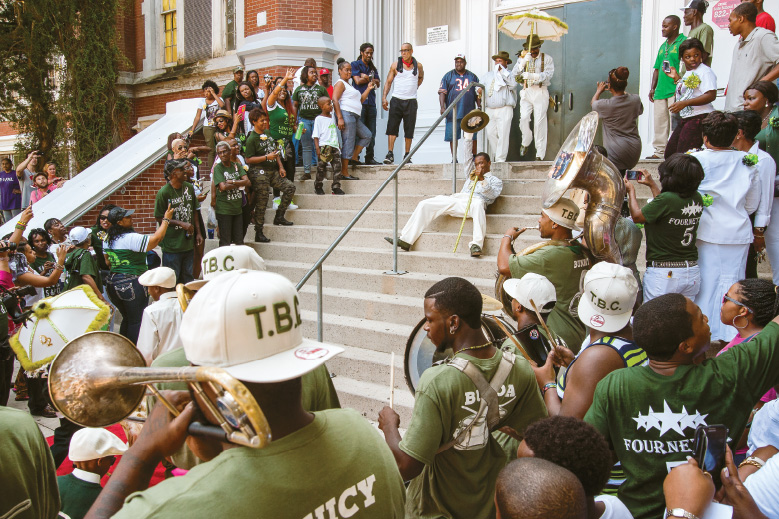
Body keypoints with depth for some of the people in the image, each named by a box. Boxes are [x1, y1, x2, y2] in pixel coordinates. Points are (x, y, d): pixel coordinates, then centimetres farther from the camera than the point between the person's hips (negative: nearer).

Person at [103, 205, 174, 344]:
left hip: (112, 282, 9)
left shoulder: (107, 239, 9)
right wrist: (166, 219, -10)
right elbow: (155, 239, -20)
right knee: (136, 321, 0)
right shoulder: (130, 238, -18)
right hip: (130, 284, -9)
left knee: (127, 319, 20)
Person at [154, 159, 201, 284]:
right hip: (172, 244, -6)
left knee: (188, 278, 17)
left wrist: (198, 232, 12)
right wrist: (181, 223, -15)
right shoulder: (163, 192, -14)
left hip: (188, 242, 6)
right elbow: (159, 218, -11)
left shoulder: (189, 187, 4)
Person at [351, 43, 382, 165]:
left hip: (371, 103, 6)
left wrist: (366, 77, -2)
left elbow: (378, 83, 11)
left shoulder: (373, 67, 23)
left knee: (371, 133, 5)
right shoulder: (355, 64, 6)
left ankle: (369, 158, 10)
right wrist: (370, 79, 5)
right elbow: (358, 81, -6)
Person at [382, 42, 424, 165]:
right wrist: (384, 97, -7)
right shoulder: (395, 65, 4)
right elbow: (388, 82, 3)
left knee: (409, 130, 3)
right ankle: (390, 154, -13)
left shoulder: (418, 66, 8)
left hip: (411, 102, 1)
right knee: (392, 127, -11)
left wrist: (415, 88, 15)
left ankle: (407, 155, 11)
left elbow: (421, 77, 29)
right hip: (396, 100, -1)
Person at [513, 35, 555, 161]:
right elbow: (514, 73, -1)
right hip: (526, 92, 2)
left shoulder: (547, 59, 8)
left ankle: (540, 155, -5)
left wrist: (532, 76, -24)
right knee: (523, 118, -16)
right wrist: (523, 61, -17)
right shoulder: (523, 58, 15)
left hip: (541, 92, -2)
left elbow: (548, 74, -8)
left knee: (539, 123, -7)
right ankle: (526, 142, 11)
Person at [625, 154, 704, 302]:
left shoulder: (666, 199, -19)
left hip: (664, 273, -7)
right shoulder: (697, 199, 2)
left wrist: (631, 191, 12)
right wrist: (652, 184, 31)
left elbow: (636, 216, -4)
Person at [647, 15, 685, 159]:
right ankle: (660, 151, 13)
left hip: (675, 90, -8)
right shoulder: (663, 46, 21)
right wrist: (652, 88, 16)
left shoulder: (683, 41, -3)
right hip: (660, 90, 8)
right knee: (659, 121, 8)